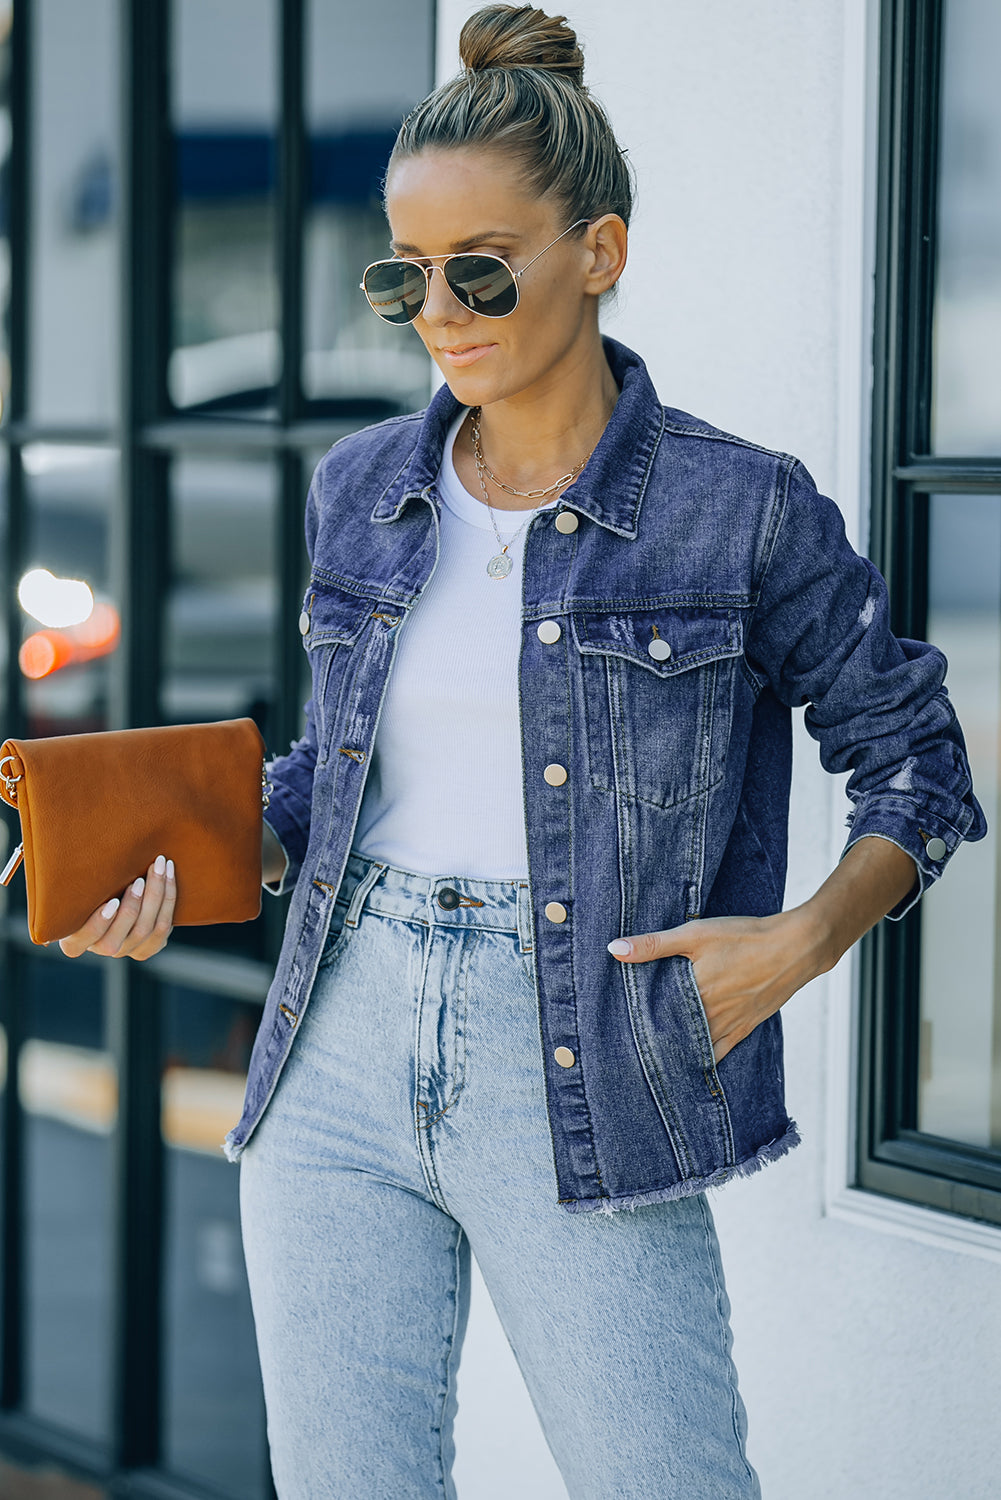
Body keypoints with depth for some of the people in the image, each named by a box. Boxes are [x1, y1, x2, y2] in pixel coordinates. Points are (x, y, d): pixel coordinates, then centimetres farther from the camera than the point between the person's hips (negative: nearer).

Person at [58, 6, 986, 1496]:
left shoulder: (743, 511, -5)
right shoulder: (361, 490, 8)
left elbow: (918, 765, 3)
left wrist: (802, 940, -12)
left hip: (578, 1090, -4)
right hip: (341, 1056, 4)